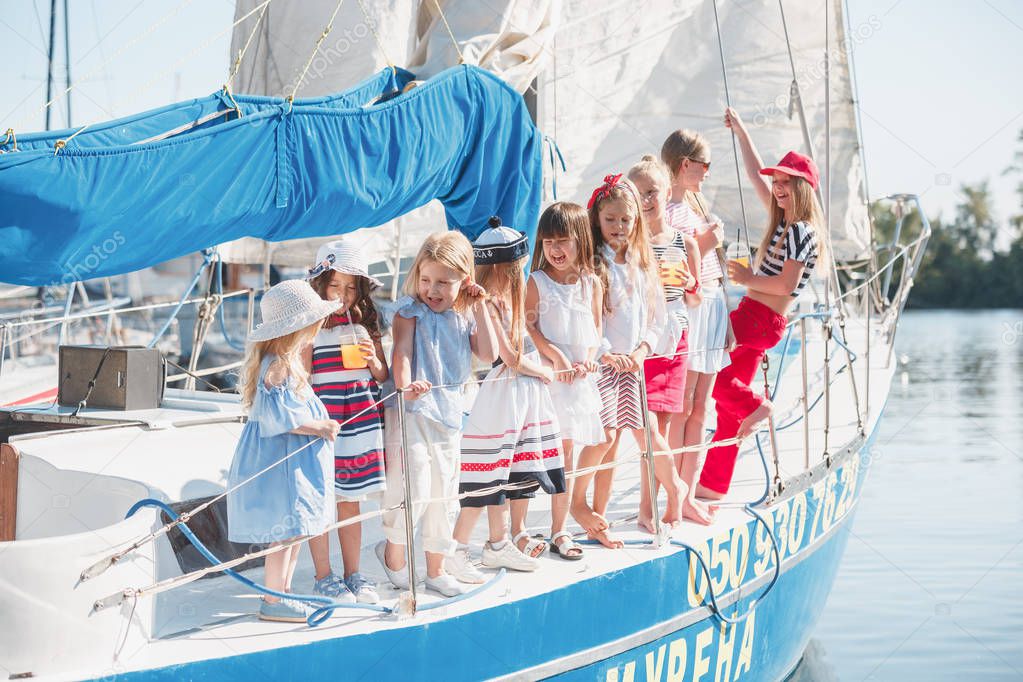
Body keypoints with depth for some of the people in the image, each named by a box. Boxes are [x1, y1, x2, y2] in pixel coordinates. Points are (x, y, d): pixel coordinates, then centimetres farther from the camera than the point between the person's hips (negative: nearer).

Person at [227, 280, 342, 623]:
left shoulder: (285, 360, 13)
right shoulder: (278, 365, -19)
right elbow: (276, 415, -25)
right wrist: (316, 427, -19)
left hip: (293, 460, 11)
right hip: (279, 461, -11)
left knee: (293, 532, 15)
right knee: (284, 532, -4)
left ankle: (283, 594, 23)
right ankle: (273, 602, 4)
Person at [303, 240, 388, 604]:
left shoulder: (365, 324, 8)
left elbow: (383, 376, 15)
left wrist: (373, 361, -6)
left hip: (361, 425, 4)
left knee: (351, 502, 12)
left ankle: (353, 574, 21)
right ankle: (323, 577, 14)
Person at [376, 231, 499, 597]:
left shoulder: (465, 316, 12)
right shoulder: (411, 310, -3)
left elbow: (489, 354, 1)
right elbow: (401, 352, -15)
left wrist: (480, 308, 0)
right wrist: (404, 385, -33)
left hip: (449, 412, 6)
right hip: (413, 411, -6)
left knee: (444, 493, 12)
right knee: (414, 486, -14)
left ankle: (436, 569, 24)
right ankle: (394, 549, 11)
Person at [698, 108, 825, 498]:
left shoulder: (802, 230, -12)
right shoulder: (784, 220, 14)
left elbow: (787, 284, -19)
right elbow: (755, 175, 23)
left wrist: (748, 278, -10)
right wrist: (740, 131, 26)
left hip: (760, 319, -9)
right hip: (756, 320, 9)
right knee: (728, 408, 9)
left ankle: (752, 406, -5)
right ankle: (714, 485, 12)